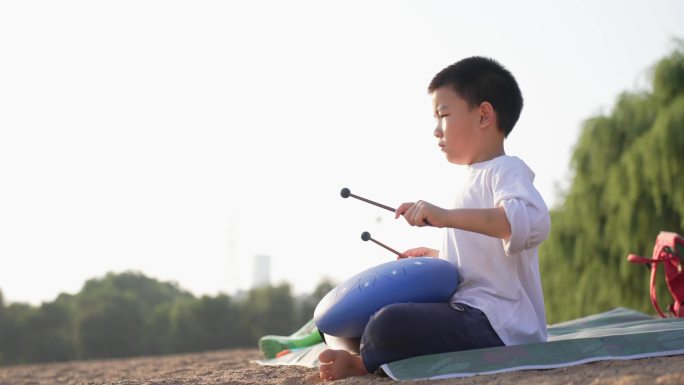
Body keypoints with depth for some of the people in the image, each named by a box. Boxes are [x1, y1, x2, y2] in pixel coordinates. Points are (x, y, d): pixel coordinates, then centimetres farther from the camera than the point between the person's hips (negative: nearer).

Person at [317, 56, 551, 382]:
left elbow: (532, 222, -33)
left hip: (496, 326, -11)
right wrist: (437, 257, 29)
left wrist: (446, 216, -37)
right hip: (474, 316, 11)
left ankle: (363, 364, -2)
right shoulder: (476, 179, 23)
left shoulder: (505, 170, -8)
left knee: (390, 325, -29)